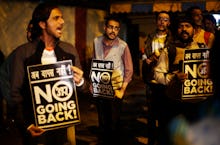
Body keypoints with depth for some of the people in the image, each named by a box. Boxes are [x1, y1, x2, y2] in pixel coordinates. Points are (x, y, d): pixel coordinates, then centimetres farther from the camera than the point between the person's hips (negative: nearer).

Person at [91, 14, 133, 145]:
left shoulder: (123, 46, -13)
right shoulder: (97, 41, -1)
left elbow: (129, 70, -7)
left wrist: (123, 89, -8)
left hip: (115, 89, -3)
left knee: (114, 121, 6)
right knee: (102, 120, 15)